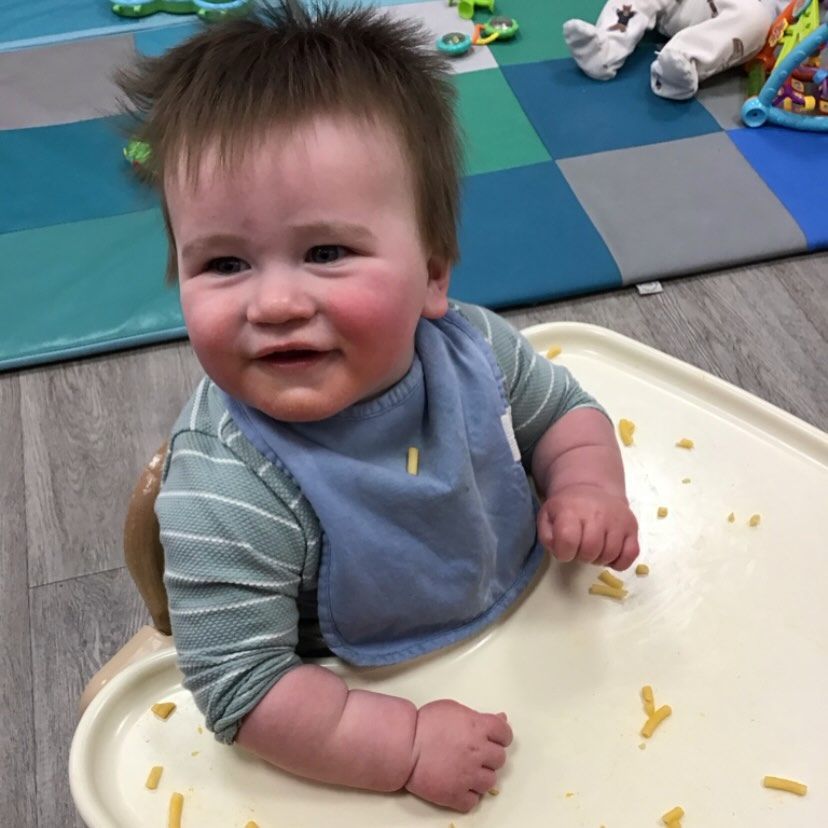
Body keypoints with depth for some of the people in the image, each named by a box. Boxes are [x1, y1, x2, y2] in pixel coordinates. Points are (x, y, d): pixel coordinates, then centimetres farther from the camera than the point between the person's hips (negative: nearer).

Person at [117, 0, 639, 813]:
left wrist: (587, 485, -20)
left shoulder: (470, 349, -21)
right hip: (378, 709, -2)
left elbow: (563, 408, -1)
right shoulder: (225, 497, -36)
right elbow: (242, 688, -31)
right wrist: (408, 746, -33)